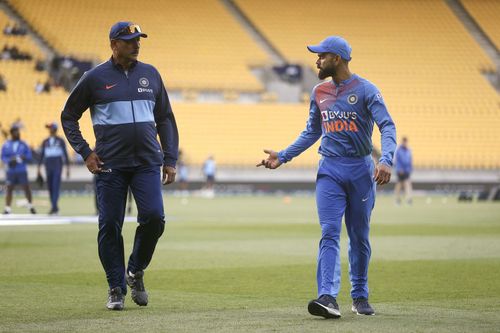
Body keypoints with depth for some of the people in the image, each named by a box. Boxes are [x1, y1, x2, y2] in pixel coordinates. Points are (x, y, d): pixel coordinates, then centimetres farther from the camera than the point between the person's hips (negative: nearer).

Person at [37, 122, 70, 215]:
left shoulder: (60, 141, 2)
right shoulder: (45, 142, 12)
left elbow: (65, 154, 2)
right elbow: (41, 155, 13)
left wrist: (67, 168, -3)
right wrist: (39, 168, 6)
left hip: (57, 166, -4)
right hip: (48, 167, 4)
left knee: (56, 186, -15)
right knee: (50, 187, 5)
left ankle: (54, 207, -24)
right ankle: (55, 207, 13)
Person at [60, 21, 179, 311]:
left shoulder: (150, 74, 10)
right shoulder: (95, 78, 0)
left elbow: (165, 119, 14)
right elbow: (69, 116, 8)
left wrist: (170, 159, 7)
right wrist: (85, 152, -3)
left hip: (148, 162, 2)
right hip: (110, 165, -2)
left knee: (154, 217, -12)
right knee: (110, 225, -1)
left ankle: (136, 272, 12)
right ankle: (117, 288, 11)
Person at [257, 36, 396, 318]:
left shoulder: (365, 90, -7)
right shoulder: (319, 93, 10)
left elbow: (387, 126, -15)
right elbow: (312, 133, 21)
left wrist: (386, 160, -32)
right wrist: (283, 157, 13)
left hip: (360, 169, -3)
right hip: (330, 170, 3)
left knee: (359, 236, 7)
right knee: (329, 233, -11)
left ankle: (360, 296, 21)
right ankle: (328, 297, -22)